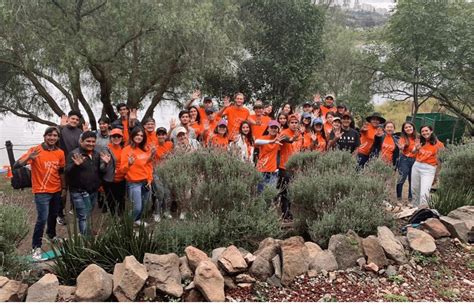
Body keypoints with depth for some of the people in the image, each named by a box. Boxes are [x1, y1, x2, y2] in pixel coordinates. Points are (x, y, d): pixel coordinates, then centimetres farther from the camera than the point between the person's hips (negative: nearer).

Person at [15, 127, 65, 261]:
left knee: (54, 215, 19)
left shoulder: (60, 153, 1)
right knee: (42, 219, -10)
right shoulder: (35, 150, -14)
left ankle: (52, 234, 44)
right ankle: (36, 247, 2)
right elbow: (16, 165, -20)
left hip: (56, 190, 5)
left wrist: (64, 188, 18)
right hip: (42, 191, -5)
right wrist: (29, 158, -38)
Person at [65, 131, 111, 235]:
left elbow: (101, 172, 15)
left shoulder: (97, 154, 10)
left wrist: (105, 163, -4)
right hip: (79, 192, -6)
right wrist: (76, 165, -33)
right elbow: (68, 172, -15)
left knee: (88, 216, 17)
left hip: (94, 191, 6)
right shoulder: (74, 154, -9)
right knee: (84, 218, -8)